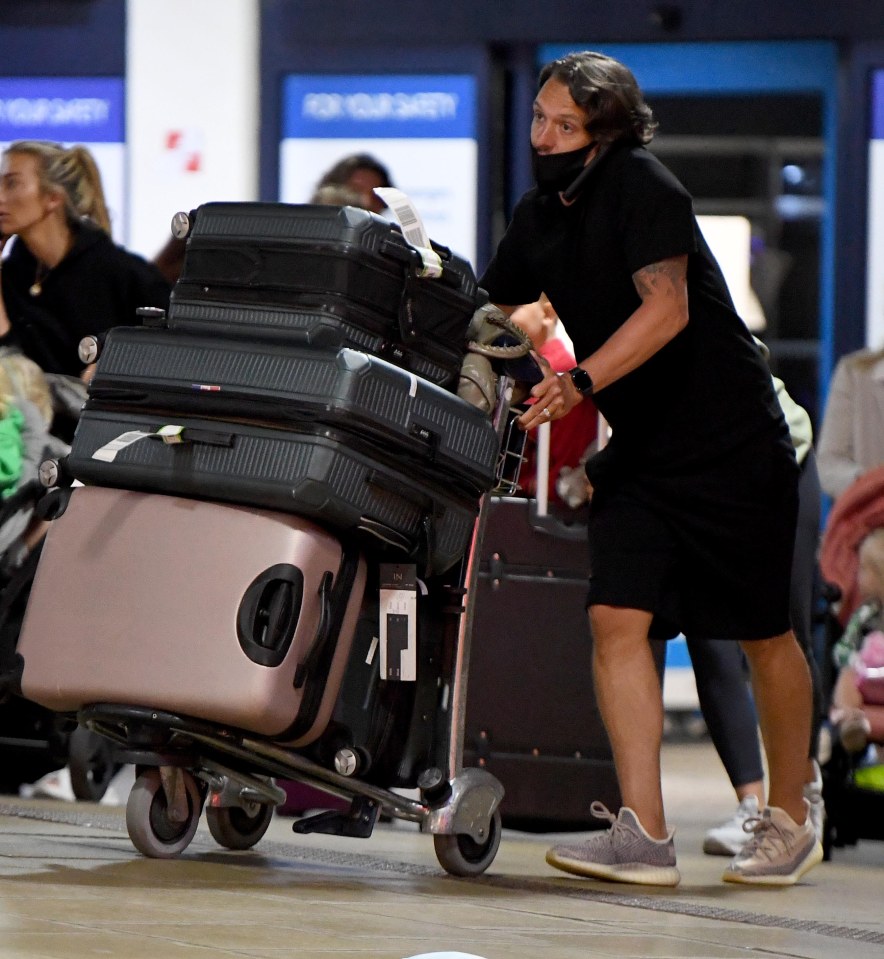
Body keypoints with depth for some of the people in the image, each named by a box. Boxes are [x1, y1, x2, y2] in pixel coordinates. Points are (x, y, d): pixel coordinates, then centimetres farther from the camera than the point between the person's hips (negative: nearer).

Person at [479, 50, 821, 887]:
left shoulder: (644, 189, -16)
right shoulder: (538, 215, 6)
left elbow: (666, 308, -27)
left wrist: (581, 382, -37)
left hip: (733, 440, -6)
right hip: (638, 449, 6)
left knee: (763, 631, 4)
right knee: (617, 618, -11)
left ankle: (789, 821, 21)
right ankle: (642, 834, -15)